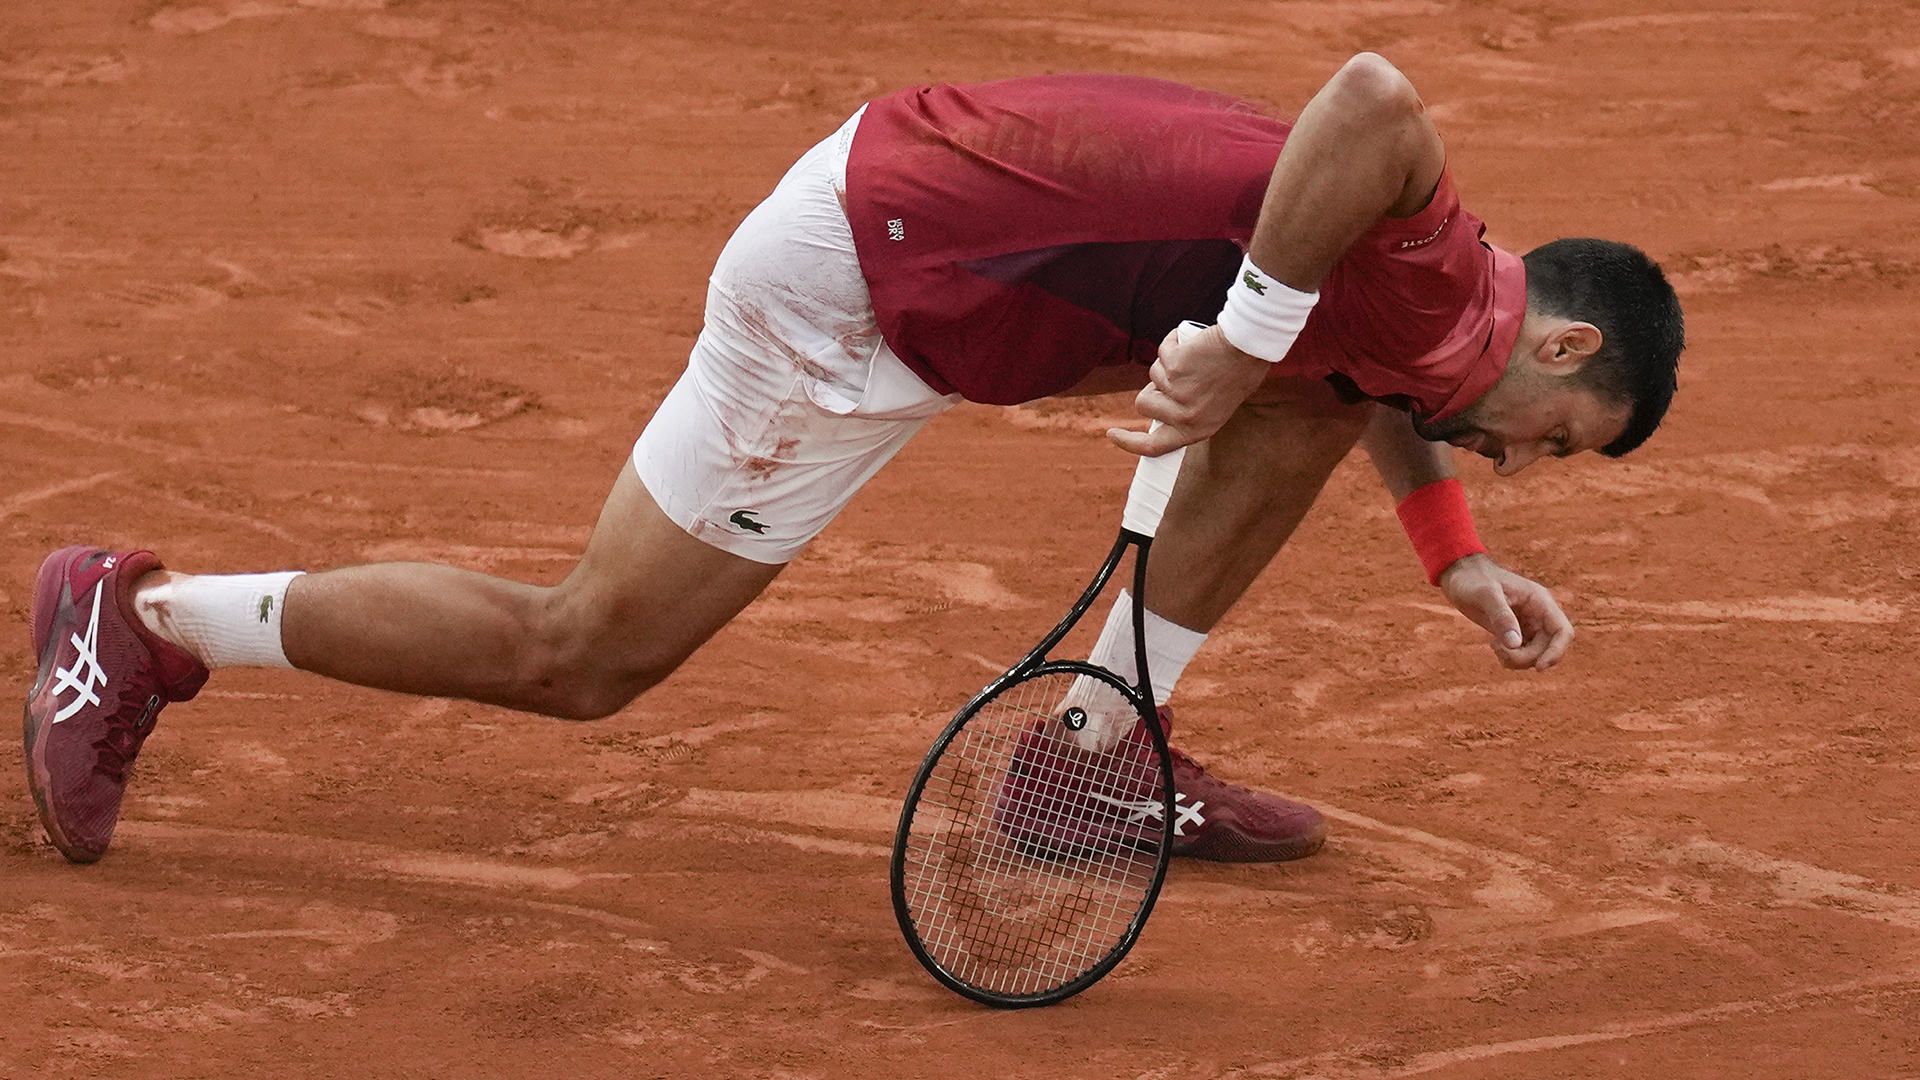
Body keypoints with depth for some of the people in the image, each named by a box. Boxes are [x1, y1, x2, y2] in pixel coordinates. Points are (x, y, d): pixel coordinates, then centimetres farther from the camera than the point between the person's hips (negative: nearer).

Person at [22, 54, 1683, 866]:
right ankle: (139, 621, 10)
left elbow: (1362, 371, 38)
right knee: (579, 659, -1)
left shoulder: (1410, 308, 12)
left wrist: (1457, 553, 27)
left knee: (1313, 404, 10)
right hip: (855, 289, -9)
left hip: (924, 199, 9)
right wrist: (1251, 331, -34)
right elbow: (1375, 99, -41)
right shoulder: (1439, 296, -18)